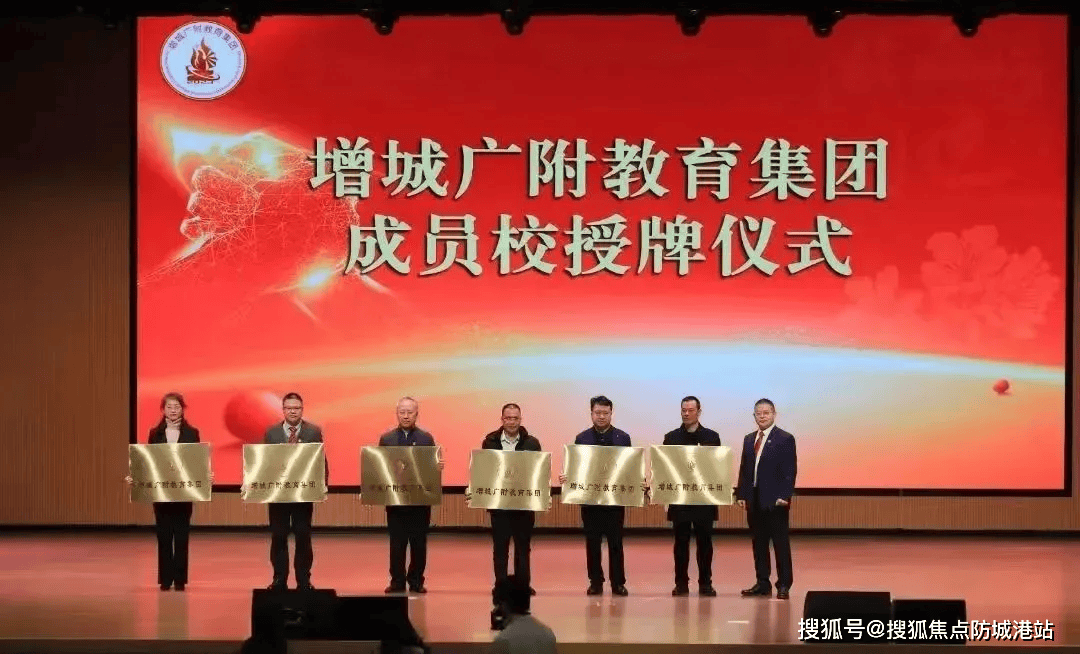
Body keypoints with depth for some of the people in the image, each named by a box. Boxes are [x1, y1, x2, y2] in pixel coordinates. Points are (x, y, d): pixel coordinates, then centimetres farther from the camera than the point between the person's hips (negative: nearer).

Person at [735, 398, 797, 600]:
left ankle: (783, 585, 2)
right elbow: (744, 469, 15)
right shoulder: (749, 439, 15)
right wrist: (741, 494, 6)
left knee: (781, 543, -2)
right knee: (759, 543, 9)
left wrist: (784, 496, -16)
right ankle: (762, 584, 15)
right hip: (754, 500, 6)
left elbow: (790, 470, -8)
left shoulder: (785, 439, -3)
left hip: (775, 500, -6)